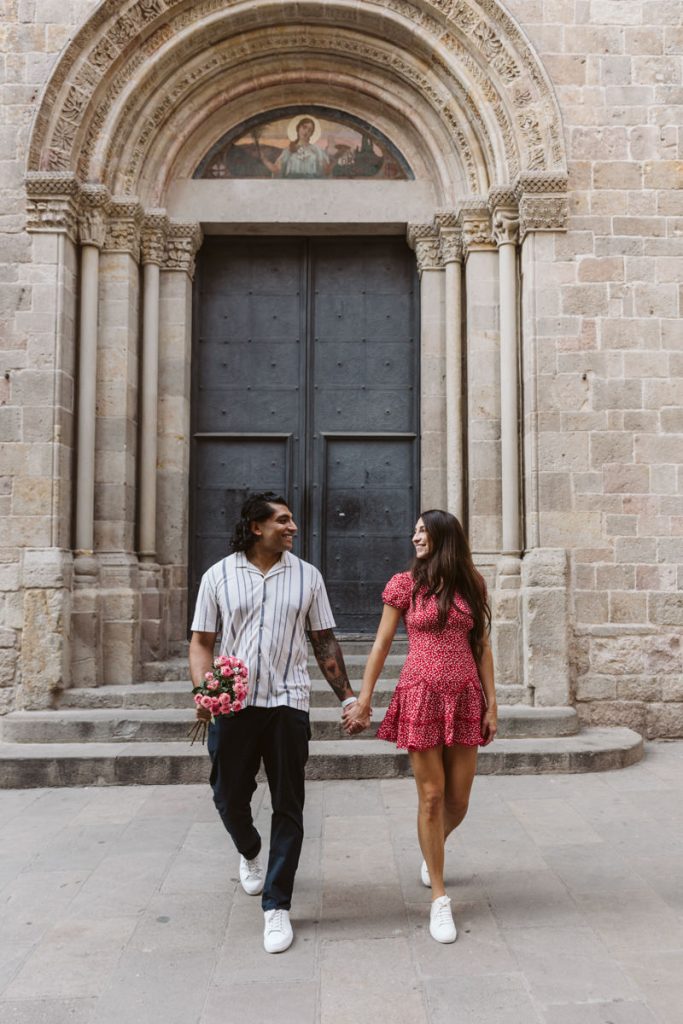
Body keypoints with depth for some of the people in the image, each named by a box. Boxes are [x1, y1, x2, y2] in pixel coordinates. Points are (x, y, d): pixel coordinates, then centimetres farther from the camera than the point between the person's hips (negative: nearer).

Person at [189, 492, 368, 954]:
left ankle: (277, 907, 15)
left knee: (288, 808, 3)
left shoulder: (307, 576, 5)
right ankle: (250, 852, 44)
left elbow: (325, 642, 8)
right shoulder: (219, 576, 3)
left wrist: (349, 698, 3)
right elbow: (202, 642, 4)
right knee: (229, 799, 10)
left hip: (287, 704, 0)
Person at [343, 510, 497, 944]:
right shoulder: (405, 584, 2)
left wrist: (492, 704, 5)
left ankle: (433, 850, 40)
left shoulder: (471, 585, 8)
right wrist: (364, 697, 1)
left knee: (459, 800, 6)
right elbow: (382, 644, 4)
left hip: (465, 699, 3)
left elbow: (482, 647, 9)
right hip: (421, 696, -2)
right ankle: (440, 898, 11)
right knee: (431, 797, -1)